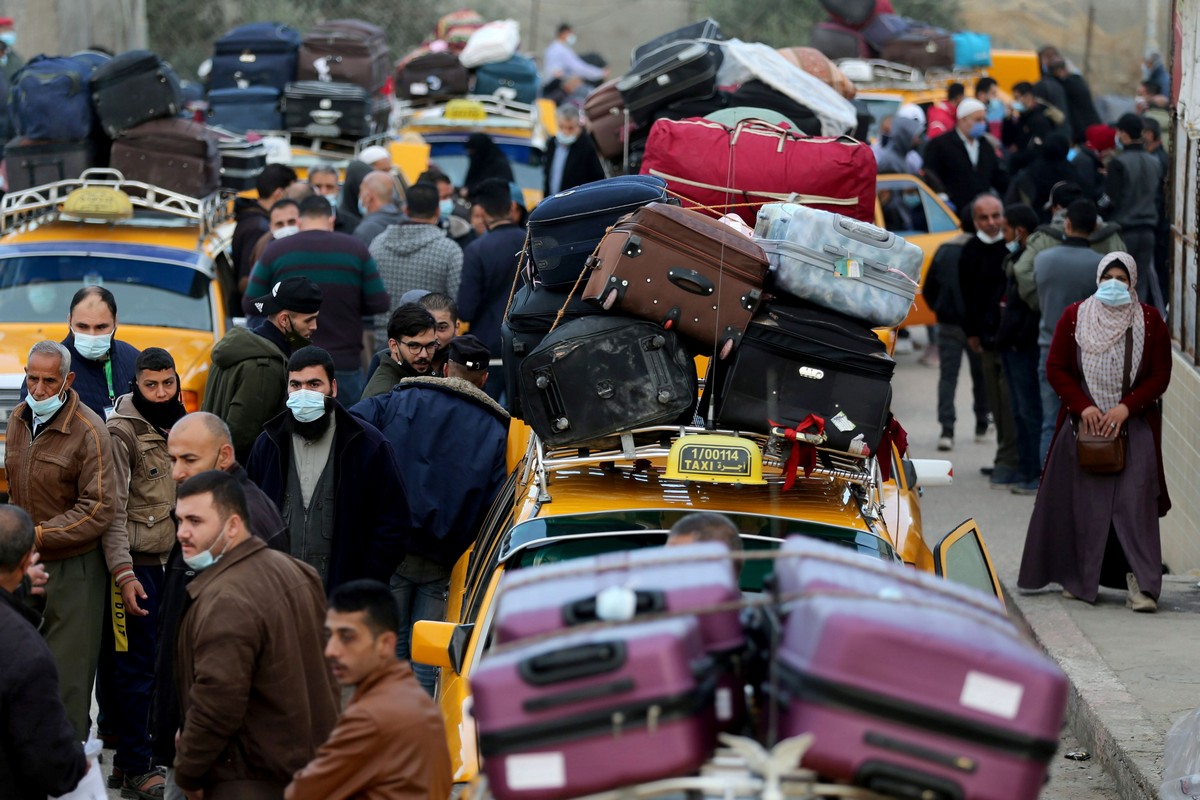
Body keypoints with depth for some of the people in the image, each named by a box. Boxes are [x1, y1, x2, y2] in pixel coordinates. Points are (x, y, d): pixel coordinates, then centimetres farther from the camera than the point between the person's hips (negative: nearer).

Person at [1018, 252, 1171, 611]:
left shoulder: (1150, 321, 1)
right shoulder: (1075, 318, 3)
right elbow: (1056, 369, 3)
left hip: (1133, 426, -1)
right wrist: (1083, 406, -10)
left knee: (1134, 499, -10)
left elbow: (1160, 376, 0)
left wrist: (1126, 407, -13)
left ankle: (1141, 583, -12)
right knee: (1082, 501, 2)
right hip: (1084, 423, 1)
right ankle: (1079, 578, 12)